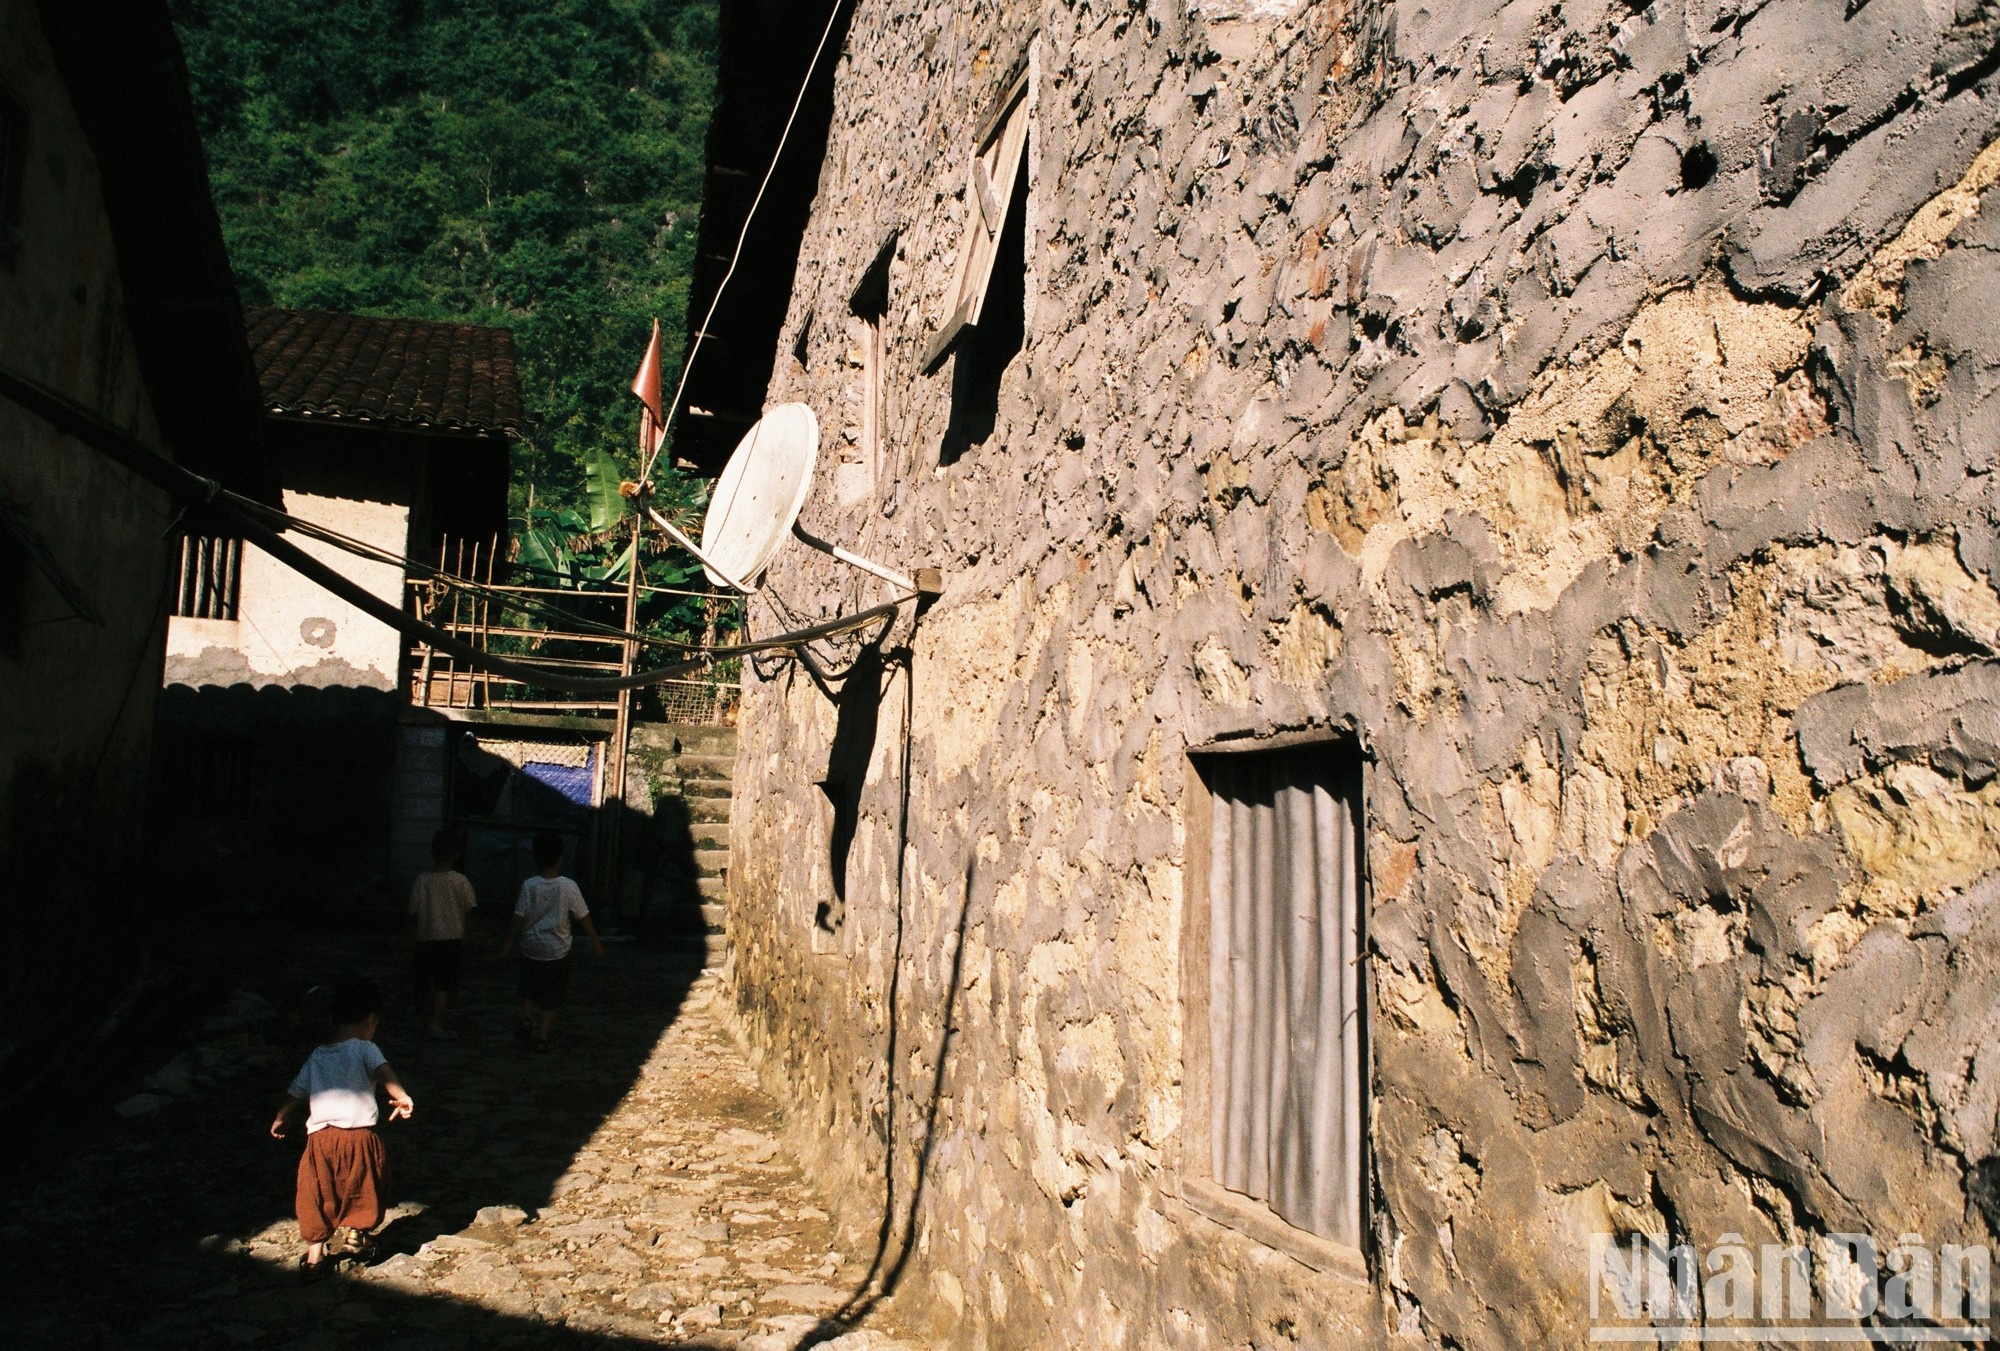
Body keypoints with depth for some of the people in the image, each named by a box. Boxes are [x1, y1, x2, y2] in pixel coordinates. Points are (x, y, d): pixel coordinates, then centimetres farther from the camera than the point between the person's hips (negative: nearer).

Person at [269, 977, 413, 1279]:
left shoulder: (316, 1057, 13)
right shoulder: (365, 1049, -2)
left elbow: (294, 1093, 23)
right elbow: (384, 1073, -23)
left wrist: (280, 1119, 40)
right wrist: (401, 1097, -34)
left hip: (320, 1138, 3)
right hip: (360, 1137, -3)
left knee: (316, 1196, 15)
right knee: (363, 1190, 21)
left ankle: (315, 1253, 16)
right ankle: (356, 1232, 37)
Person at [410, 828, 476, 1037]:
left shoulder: (422, 878, -6)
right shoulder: (459, 881, -13)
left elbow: (414, 909, -1)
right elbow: (469, 907, -4)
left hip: (425, 936, 4)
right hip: (451, 937, -4)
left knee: (425, 977, 24)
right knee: (444, 982, -1)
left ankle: (424, 1008, 45)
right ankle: (436, 1024, -6)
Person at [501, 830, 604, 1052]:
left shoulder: (529, 886, -9)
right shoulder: (568, 887, -12)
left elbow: (518, 917, -6)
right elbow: (583, 916, -5)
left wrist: (508, 943, 7)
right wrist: (595, 942, 6)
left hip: (531, 948, 1)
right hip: (557, 950, -1)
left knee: (528, 989, 22)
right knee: (551, 996, 9)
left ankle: (526, 1019, 2)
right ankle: (542, 1038, 8)